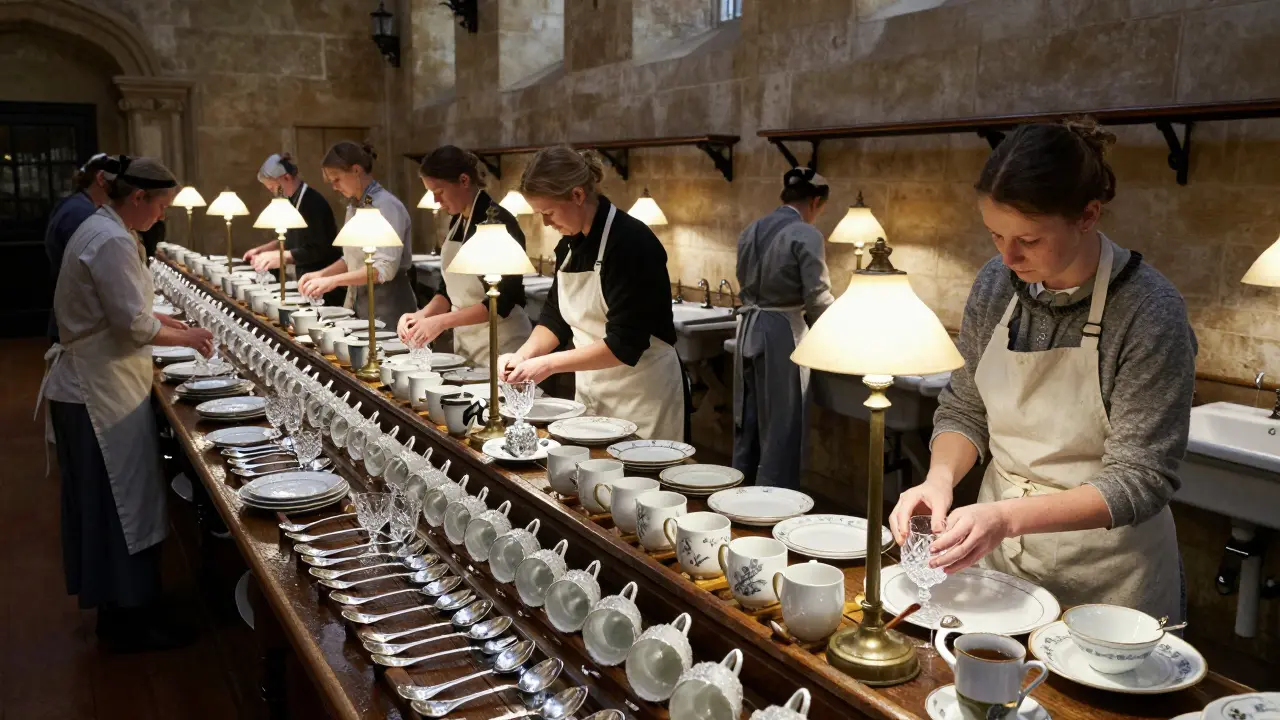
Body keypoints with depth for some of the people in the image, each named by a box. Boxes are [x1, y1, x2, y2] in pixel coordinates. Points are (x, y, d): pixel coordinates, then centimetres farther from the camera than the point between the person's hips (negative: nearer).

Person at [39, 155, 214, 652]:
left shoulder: (100, 229, 13)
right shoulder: (113, 242, -21)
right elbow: (134, 326, -22)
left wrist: (170, 324, 12)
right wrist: (185, 338, -7)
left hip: (88, 386, 11)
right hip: (101, 393, -11)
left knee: (108, 502, 17)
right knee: (122, 504, -1)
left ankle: (120, 610, 29)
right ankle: (127, 624, 11)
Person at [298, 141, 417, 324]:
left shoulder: (386, 205, -16)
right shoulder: (353, 206, 9)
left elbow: (385, 268, -24)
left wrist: (333, 280, -26)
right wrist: (321, 274, 2)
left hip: (387, 308, -8)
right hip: (357, 304, 8)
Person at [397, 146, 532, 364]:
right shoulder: (457, 222, 8)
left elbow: (502, 301, -21)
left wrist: (442, 321, -25)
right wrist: (423, 315, -4)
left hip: (500, 345, -8)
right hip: (464, 340, 8)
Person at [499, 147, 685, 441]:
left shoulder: (632, 243, -21)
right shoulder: (570, 243, 4)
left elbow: (624, 344, -24)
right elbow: (555, 316, 11)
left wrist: (548, 364, -24)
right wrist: (524, 355, -7)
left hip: (643, 392, -7)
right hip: (591, 389, 7)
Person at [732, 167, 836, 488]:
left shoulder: (752, 230, 9)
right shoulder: (806, 235, -12)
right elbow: (818, 299, -13)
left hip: (748, 330, 7)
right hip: (783, 334, -7)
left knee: (747, 423, 16)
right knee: (781, 427, 2)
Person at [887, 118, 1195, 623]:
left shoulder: (1149, 312, -21)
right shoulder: (996, 284, -6)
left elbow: (1139, 479, -20)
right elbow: (964, 410, 3)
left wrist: (1009, 516, -33)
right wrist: (940, 478, -18)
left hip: (1104, 579, -4)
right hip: (996, 552, 5)